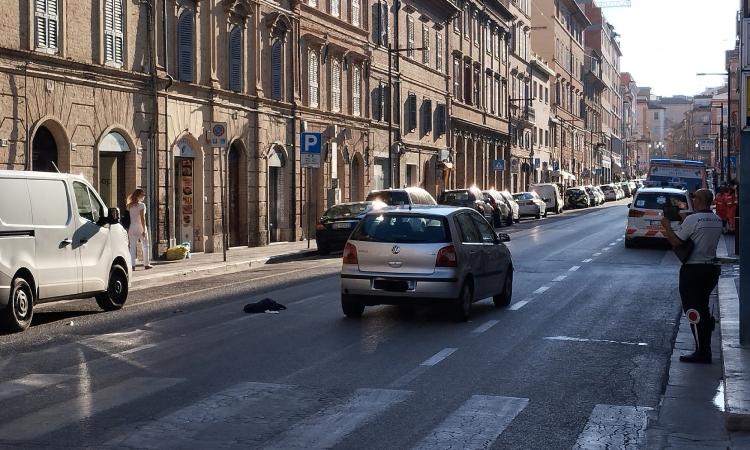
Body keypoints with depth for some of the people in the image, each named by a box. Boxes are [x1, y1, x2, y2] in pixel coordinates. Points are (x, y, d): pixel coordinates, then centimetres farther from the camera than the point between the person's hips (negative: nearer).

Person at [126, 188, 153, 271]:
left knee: (132, 247, 3)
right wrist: (144, 230, -12)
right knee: (145, 246, 10)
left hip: (132, 228, 4)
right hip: (140, 227, -4)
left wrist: (127, 230, 8)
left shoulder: (129, 206, 6)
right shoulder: (141, 205, -8)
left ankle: (132, 265, -5)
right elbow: (142, 218, -13)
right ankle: (146, 264, 11)